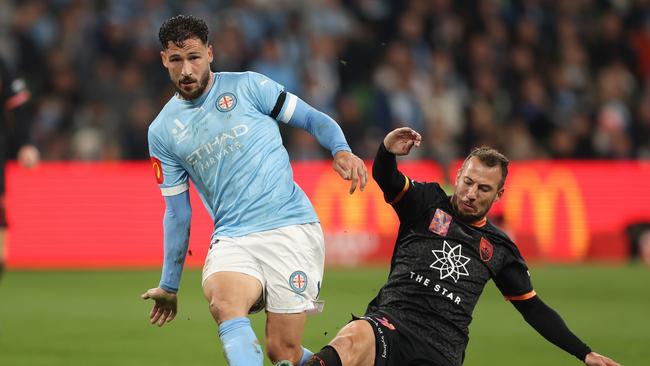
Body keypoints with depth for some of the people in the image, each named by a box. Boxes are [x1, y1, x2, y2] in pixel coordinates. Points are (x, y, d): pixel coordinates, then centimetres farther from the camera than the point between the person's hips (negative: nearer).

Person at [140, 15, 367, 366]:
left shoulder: (247, 86, 4)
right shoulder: (162, 131, 12)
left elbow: (315, 119, 8)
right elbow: (176, 212, 19)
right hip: (232, 240, 2)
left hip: (291, 229, -2)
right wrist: (169, 285, 21)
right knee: (223, 303, -32)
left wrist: (341, 150, -14)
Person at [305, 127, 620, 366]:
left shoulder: (499, 248, 19)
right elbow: (384, 178, -8)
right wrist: (387, 151, -33)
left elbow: (534, 309, 26)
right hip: (391, 321, -4)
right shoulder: (428, 203, 11)